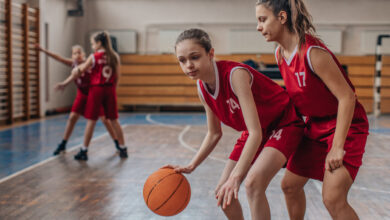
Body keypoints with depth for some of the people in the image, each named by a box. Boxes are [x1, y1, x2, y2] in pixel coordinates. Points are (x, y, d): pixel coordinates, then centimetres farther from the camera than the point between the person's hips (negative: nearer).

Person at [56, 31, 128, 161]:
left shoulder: (94, 57, -7)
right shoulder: (115, 57, 4)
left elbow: (79, 72, -3)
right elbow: (117, 77, 6)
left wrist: (64, 83, 5)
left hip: (96, 88, -4)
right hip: (110, 89, 4)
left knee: (91, 121, 1)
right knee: (114, 120, 11)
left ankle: (84, 151, 6)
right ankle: (123, 149, 14)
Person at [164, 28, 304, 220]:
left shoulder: (235, 74, -31)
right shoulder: (203, 88, -7)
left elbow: (255, 133, -35)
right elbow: (214, 134, 7)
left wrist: (235, 177, -42)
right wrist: (191, 166, -3)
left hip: (284, 124, -8)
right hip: (254, 132, 8)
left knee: (253, 182, -30)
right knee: (222, 193, 5)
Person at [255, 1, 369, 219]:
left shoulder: (313, 52, -26)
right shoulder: (280, 54, 0)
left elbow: (347, 97, -26)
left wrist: (337, 147, -27)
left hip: (347, 125, -8)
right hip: (315, 126, 9)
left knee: (333, 198, -18)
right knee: (290, 185, 13)